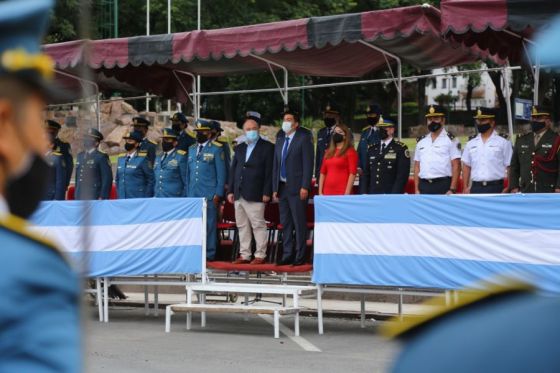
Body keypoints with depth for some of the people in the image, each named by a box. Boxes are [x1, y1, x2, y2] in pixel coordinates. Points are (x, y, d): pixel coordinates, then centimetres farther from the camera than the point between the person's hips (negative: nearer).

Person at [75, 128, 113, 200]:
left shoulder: (101, 157, -5)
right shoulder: (80, 156, 17)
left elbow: (107, 179, -9)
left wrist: (102, 197, -14)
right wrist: (76, 195, 18)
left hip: (94, 197, -7)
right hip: (80, 198, 7)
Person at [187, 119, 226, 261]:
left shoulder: (216, 149, 1)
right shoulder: (191, 149, 17)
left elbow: (221, 173, -2)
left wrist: (218, 194, -8)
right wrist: (187, 193, 12)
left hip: (209, 195, -5)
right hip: (193, 195, 5)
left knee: (209, 225, -3)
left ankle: (210, 253, 2)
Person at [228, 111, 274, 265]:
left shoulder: (267, 147, -1)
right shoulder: (239, 148, 17)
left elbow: (269, 172, -6)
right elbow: (233, 170, 17)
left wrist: (266, 193, -12)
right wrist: (230, 191, 10)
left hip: (255, 195, -6)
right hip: (239, 195, 6)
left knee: (258, 225, -4)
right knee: (242, 226, 8)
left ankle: (260, 255, 2)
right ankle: (244, 255, 14)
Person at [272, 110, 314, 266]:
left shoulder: (304, 138, -3)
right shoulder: (280, 140, 16)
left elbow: (308, 163, -9)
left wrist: (305, 187, -15)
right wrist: (275, 188, 11)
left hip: (297, 188, -6)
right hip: (282, 187, 7)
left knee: (299, 223, -5)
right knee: (285, 223, 8)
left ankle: (300, 256, -2)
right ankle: (288, 255, 13)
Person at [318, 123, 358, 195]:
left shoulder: (350, 152, 1)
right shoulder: (328, 152, 18)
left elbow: (352, 173, -7)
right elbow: (322, 172, 17)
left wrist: (347, 194, -15)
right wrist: (320, 192, 8)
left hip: (342, 193, -5)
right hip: (327, 193, 5)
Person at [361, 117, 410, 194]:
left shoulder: (401, 149, -1)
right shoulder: (372, 149, 16)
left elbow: (402, 176, -8)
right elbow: (366, 174, 16)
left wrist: (394, 196, -16)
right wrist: (364, 193, 4)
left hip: (391, 196, -5)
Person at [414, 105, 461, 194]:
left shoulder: (450, 140, 0)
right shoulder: (421, 142, 16)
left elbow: (456, 166, -6)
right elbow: (417, 166, 16)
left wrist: (452, 189, -14)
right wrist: (417, 190, 8)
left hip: (443, 186, -5)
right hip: (424, 187, 5)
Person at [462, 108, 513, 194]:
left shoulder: (503, 142, 2)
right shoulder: (471, 144, 14)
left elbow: (510, 168, 0)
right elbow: (466, 167, 17)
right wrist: (465, 187, 8)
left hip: (496, 188, -4)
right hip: (476, 188, 4)